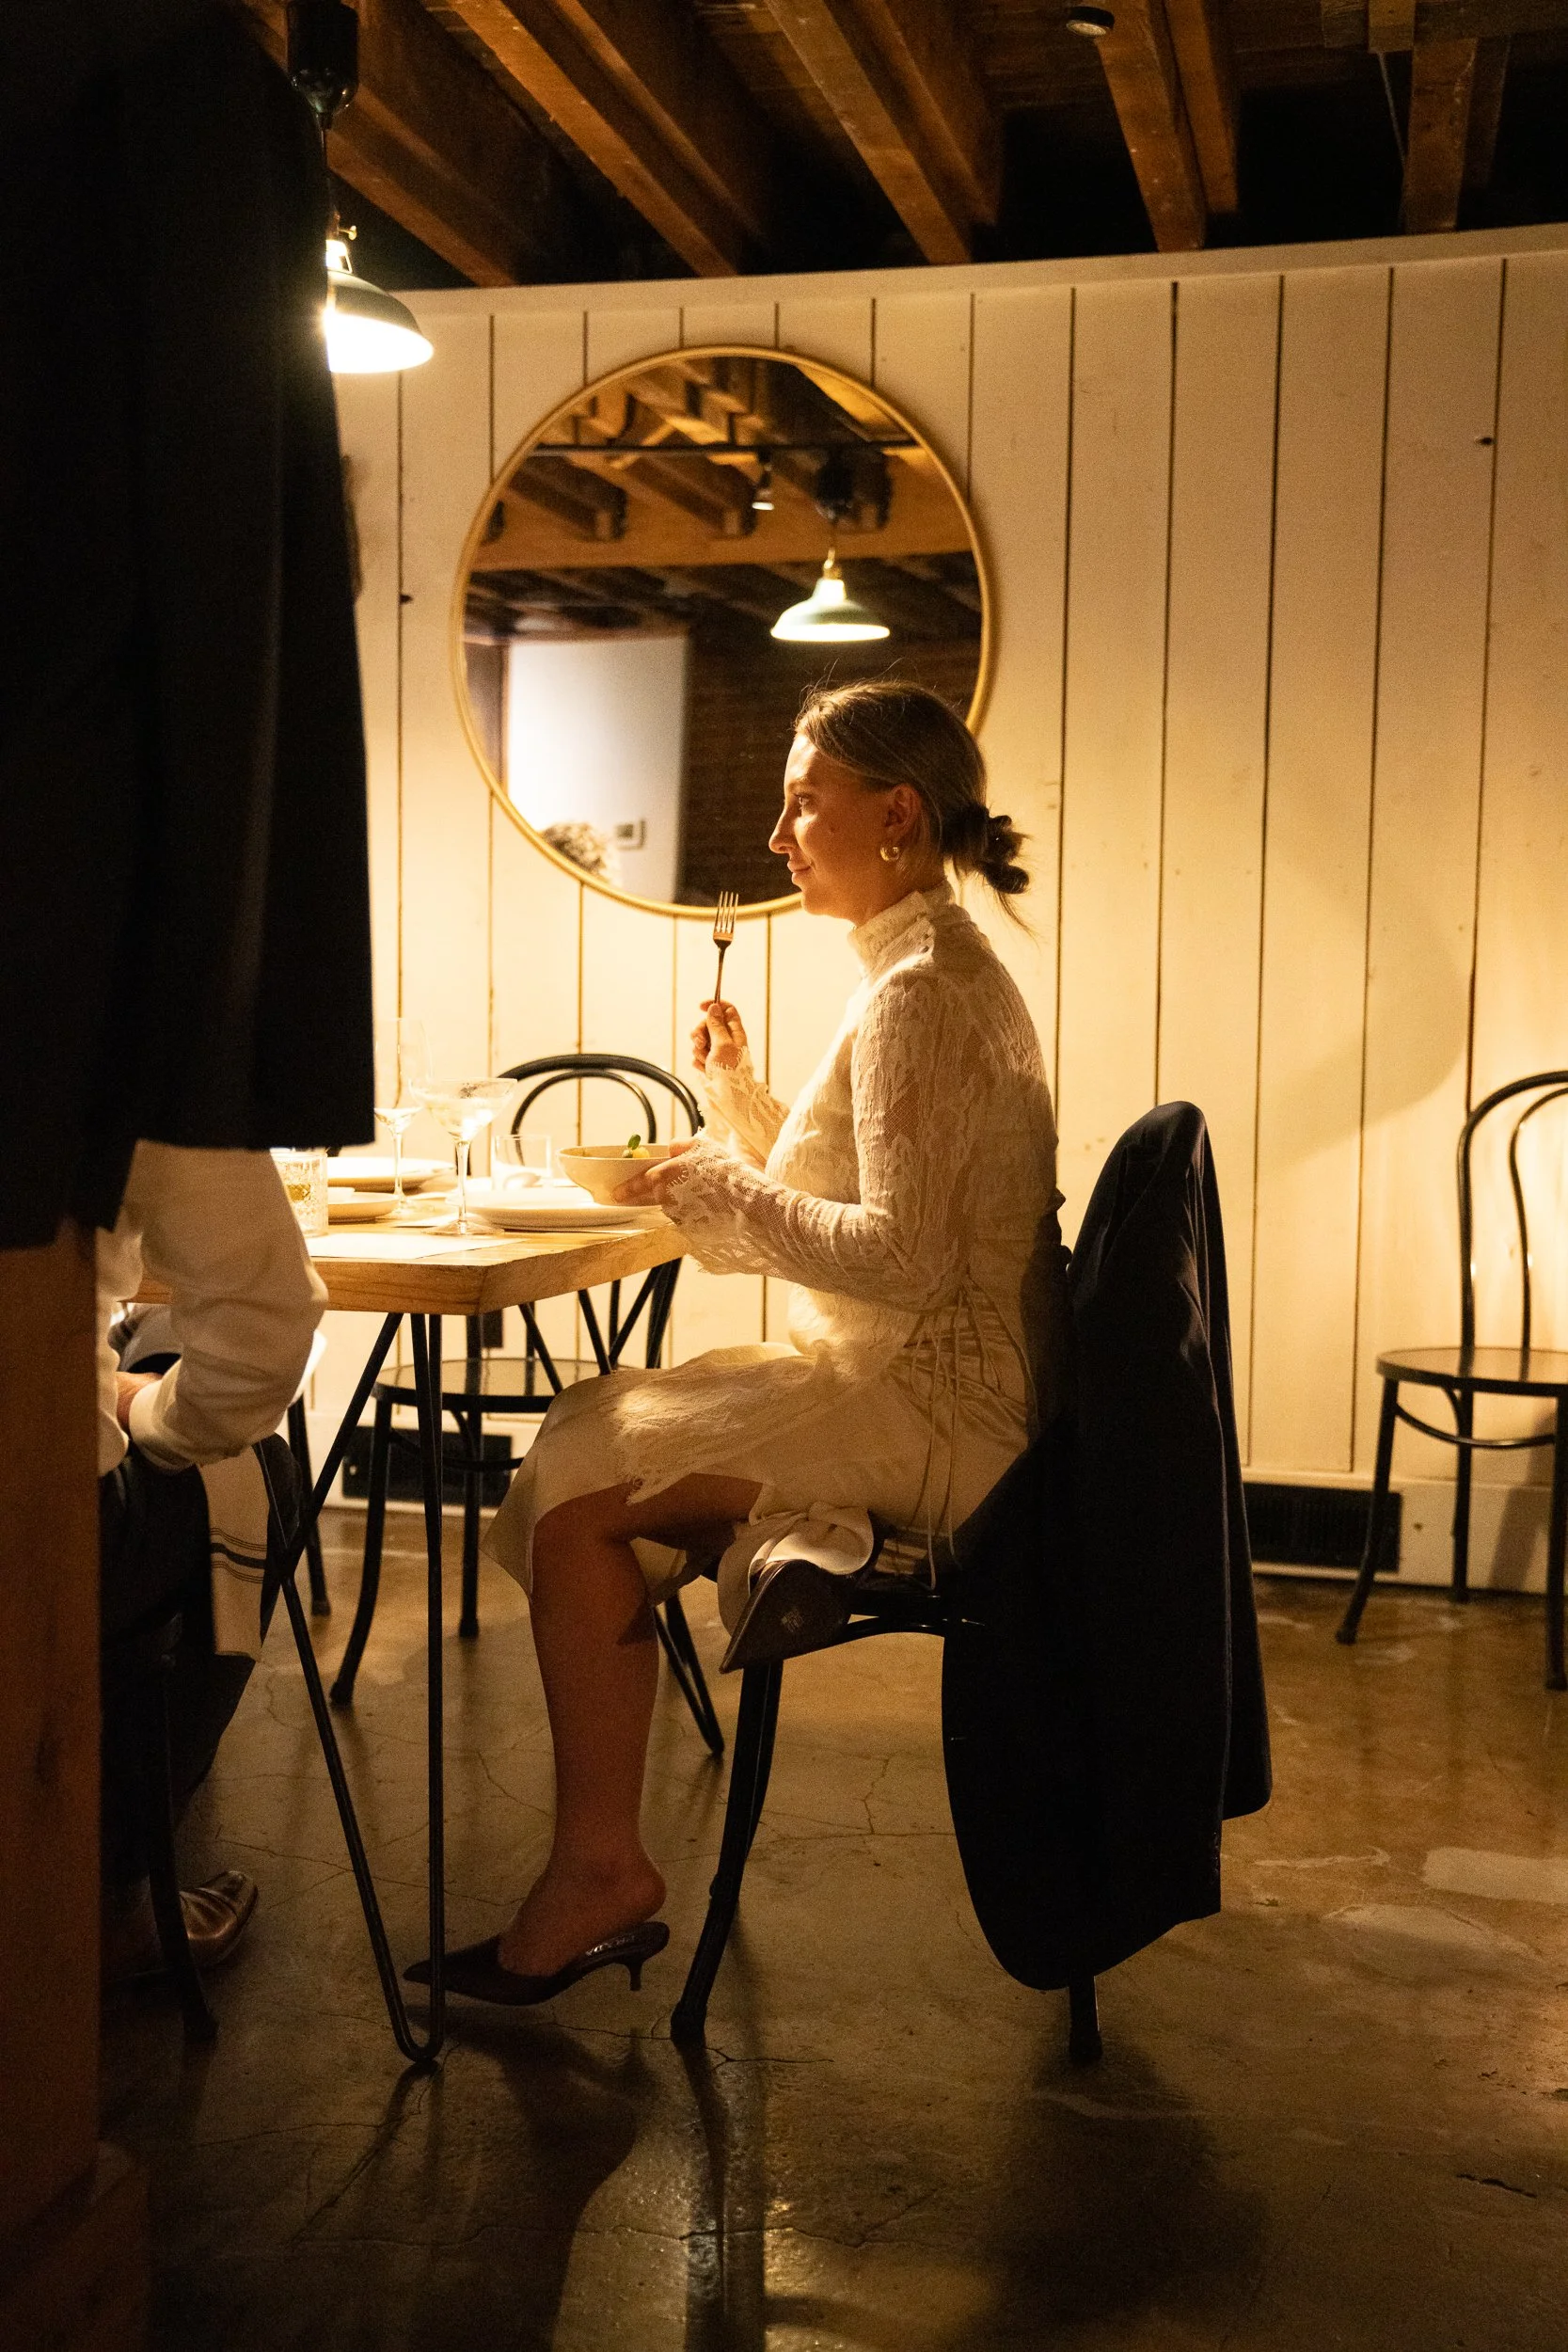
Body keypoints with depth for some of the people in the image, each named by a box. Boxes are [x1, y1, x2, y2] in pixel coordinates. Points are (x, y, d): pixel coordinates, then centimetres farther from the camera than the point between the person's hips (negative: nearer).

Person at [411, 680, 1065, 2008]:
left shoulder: (918, 993, -16)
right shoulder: (943, 970, 17)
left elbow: (902, 1255, -24)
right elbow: (838, 1203, 20)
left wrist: (727, 1193, -13)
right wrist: (740, 1095, 8)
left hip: (929, 1415, -10)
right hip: (926, 1398, 10)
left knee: (573, 1489, -12)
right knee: (593, 1431, 2)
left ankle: (598, 1866, -1)